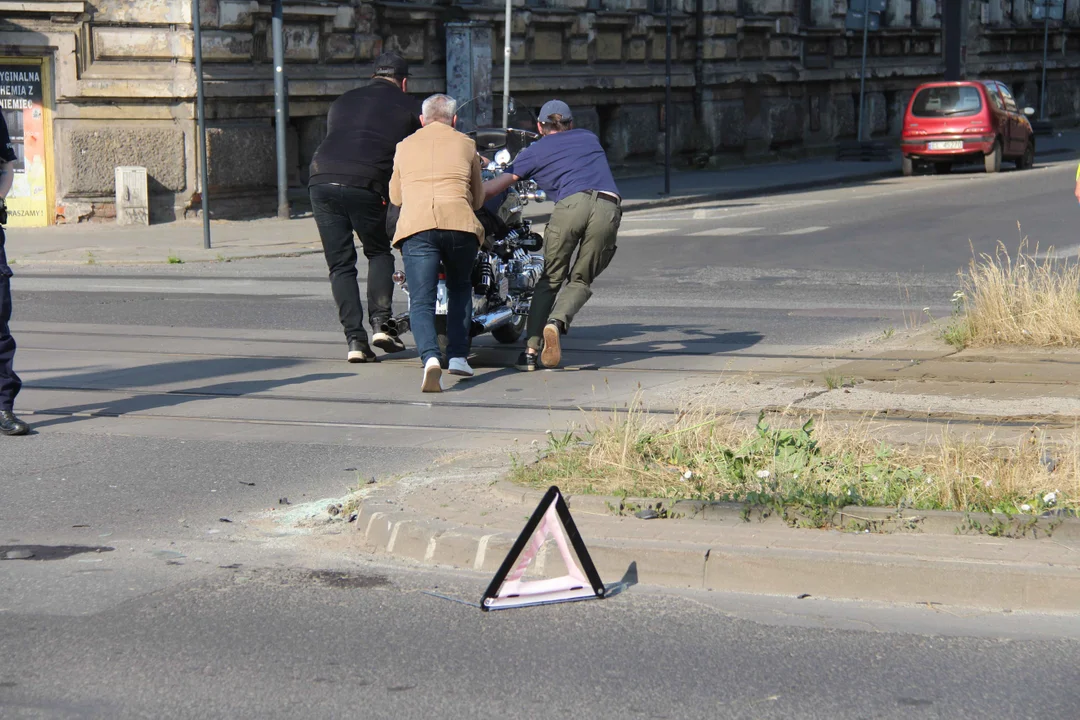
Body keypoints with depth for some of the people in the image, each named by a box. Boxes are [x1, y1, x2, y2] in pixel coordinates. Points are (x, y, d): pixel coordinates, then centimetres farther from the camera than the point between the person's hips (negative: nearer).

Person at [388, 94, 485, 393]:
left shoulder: (405, 146, 24)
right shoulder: (466, 144, 21)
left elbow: (395, 197, 36)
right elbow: (478, 199, 29)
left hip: (416, 225, 0)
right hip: (460, 224, 0)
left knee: (421, 302, -3)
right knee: (460, 289, 24)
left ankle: (430, 358, -28)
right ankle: (458, 356, 14)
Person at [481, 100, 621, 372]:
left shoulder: (535, 151, 24)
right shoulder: (590, 138, 34)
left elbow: (494, 187, 21)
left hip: (572, 203, -2)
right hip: (609, 205, 2)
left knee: (550, 279, 12)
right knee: (580, 280, 13)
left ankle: (530, 349, 1)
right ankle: (557, 321, -17)